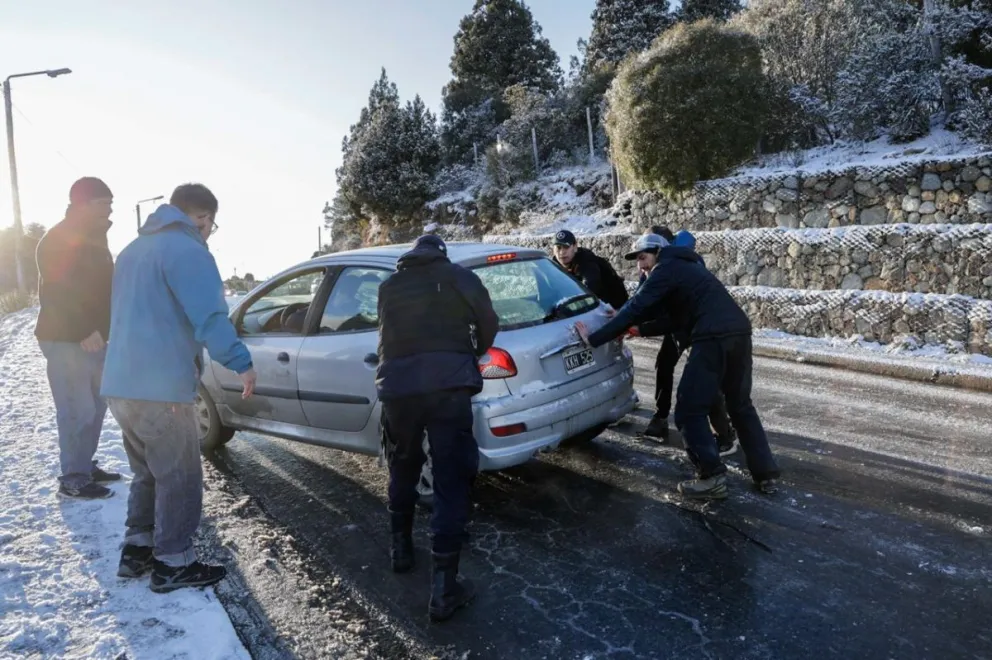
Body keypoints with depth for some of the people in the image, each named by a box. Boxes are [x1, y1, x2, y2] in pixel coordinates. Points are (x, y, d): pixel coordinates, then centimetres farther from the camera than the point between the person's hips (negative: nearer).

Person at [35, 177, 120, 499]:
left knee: (96, 406, 14)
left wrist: (102, 328, 10)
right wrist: (84, 331, -24)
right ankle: (73, 479, 2)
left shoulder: (94, 239, 15)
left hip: (93, 337, 9)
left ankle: (86, 467, 26)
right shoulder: (57, 240, -11)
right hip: (65, 340, -9)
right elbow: (58, 293, -19)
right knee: (78, 411, -7)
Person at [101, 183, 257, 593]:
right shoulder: (188, 250, -11)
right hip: (160, 387, -9)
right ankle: (173, 564, 12)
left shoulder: (134, 249, 20)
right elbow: (209, 318, -23)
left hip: (121, 383, 9)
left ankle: (136, 550, 29)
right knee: (179, 477, 3)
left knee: (148, 472, 22)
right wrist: (242, 363, -20)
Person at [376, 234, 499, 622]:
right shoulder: (458, 277, 13)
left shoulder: (389, 286, 22)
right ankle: (443, 589, 0)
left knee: (402, 472, 25)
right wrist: (475, 355, 28)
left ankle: (400, 549, 39)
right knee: (451, 482, 0)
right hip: (448, 384, -3)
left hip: (397, 387, 4)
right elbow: (488, 322, 10)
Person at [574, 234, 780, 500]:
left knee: (689, 409, 0)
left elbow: (637, 308, -6)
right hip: (738, 332, 10)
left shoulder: (667, 269, 2)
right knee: (740, 404, 21)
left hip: (714, 337, -9)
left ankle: (712, 478, 0)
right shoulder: (686, 267, 29)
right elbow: (672, 315, 33)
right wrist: (637, 329, 31)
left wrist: (593, 338, -3)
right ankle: (766, 473, 25)